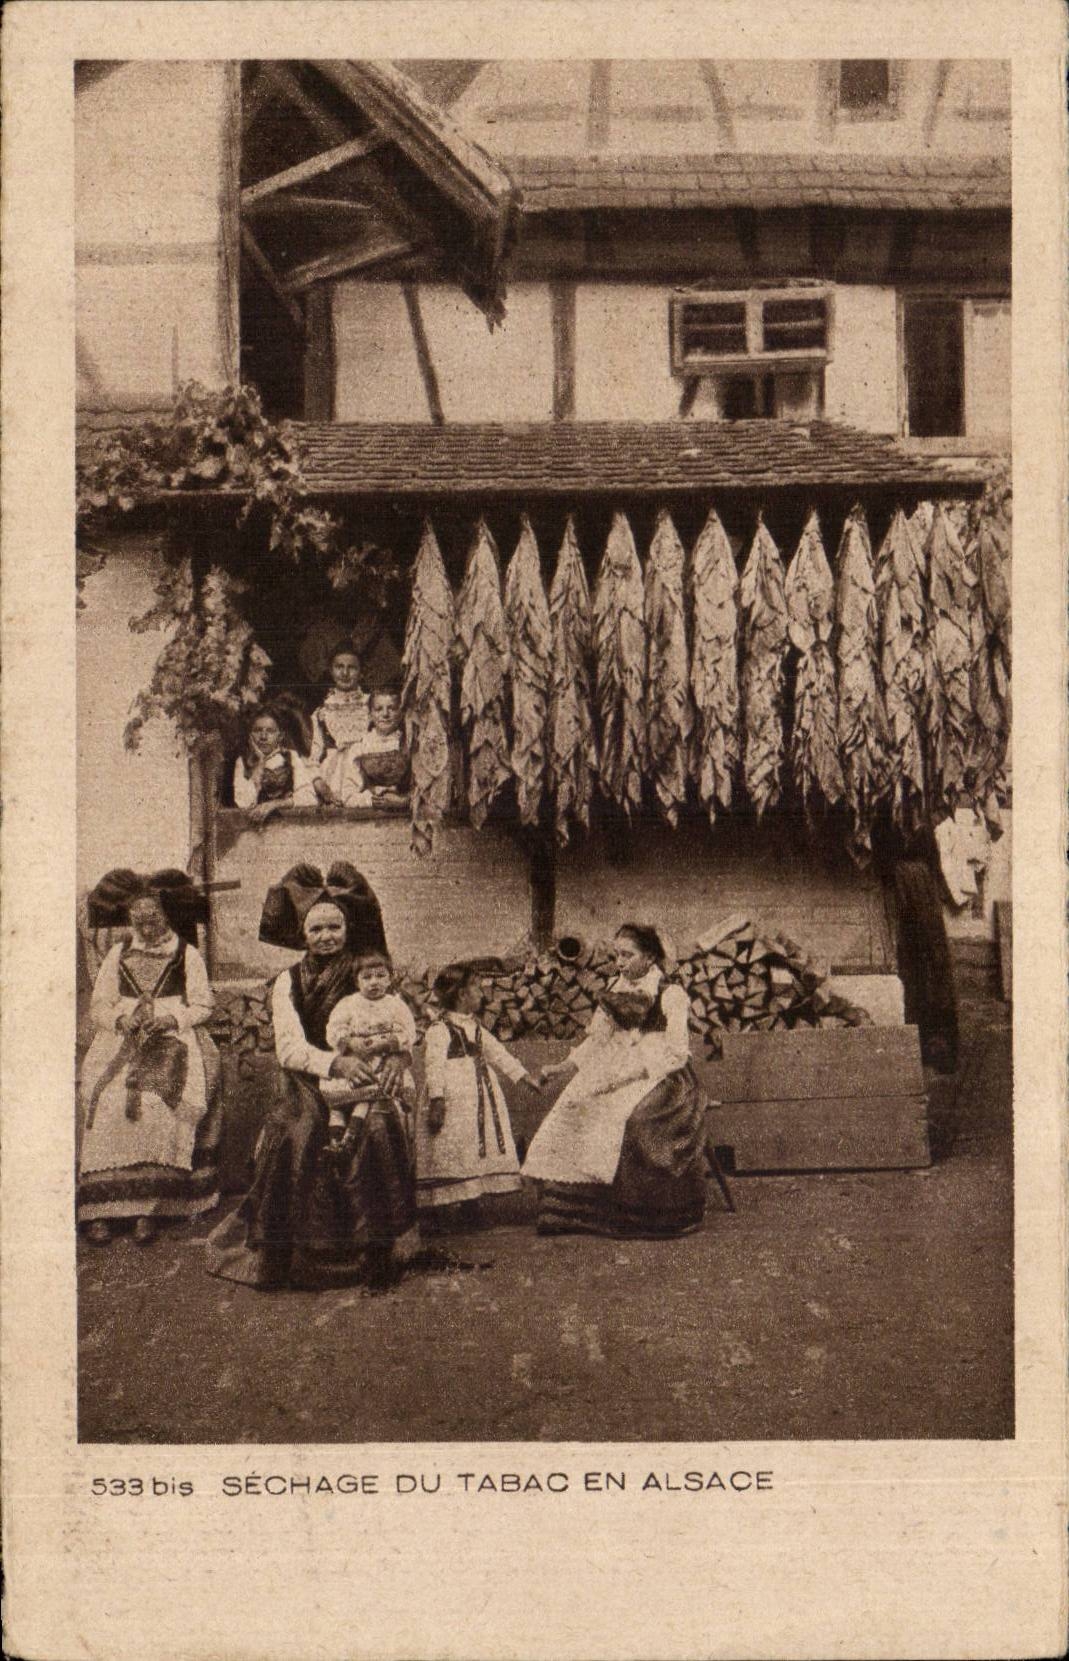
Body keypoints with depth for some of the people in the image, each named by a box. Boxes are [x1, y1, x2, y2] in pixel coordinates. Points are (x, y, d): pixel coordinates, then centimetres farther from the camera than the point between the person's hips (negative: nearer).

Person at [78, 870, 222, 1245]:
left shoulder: (187, 955, 11)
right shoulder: (118, 954, 18)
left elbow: (202, 1007, 7)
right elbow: (98, 1007, 13)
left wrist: (171, 1020, -11)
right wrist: (120, 1020, -8)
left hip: (174, 1037, -2)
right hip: (122, 1037, 2)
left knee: (160, 1098, -32)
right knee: (106, 1097, -28)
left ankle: (149, 1206, -28)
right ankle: (101, 1205, -27)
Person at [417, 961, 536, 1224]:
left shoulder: (475, 1028, 16)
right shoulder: (439, 1030, -11)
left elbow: (498, 1054, 23)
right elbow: (434, 1067, -17)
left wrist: (525, 1077, 22)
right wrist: (436, 1102, -24)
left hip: (481, 1099, 9)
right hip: (453, 1105, -8)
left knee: (479, 1151, 8)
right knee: (453, 1153, -9)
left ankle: (471, 1205, 15)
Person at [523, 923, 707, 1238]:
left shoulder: (672, 996, -5)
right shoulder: (616, 991, 14)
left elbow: (676, 1053, -11)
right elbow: (597, 1040, 17)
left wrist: (628, 1074, -19)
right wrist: (560, 1068, 4)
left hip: (665, 1081, -6)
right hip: (620, 1078, 6)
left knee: (630, 1118, -33)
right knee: (572, 1109, -16)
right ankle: (570, 1212, -12)